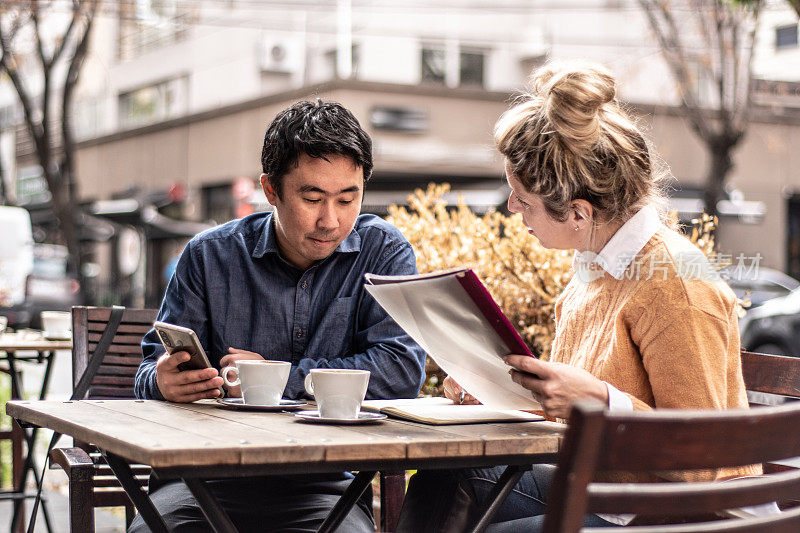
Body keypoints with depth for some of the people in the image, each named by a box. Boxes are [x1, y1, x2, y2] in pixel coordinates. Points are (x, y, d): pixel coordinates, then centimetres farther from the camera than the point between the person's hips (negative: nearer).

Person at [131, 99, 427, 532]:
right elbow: (155, 367, 11)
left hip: (324, 481, 0)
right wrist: (164, 380, -15)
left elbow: (402, 371, -9)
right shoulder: (209, 256, 6)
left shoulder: (383, 251, 4)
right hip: (210, 475, 0)